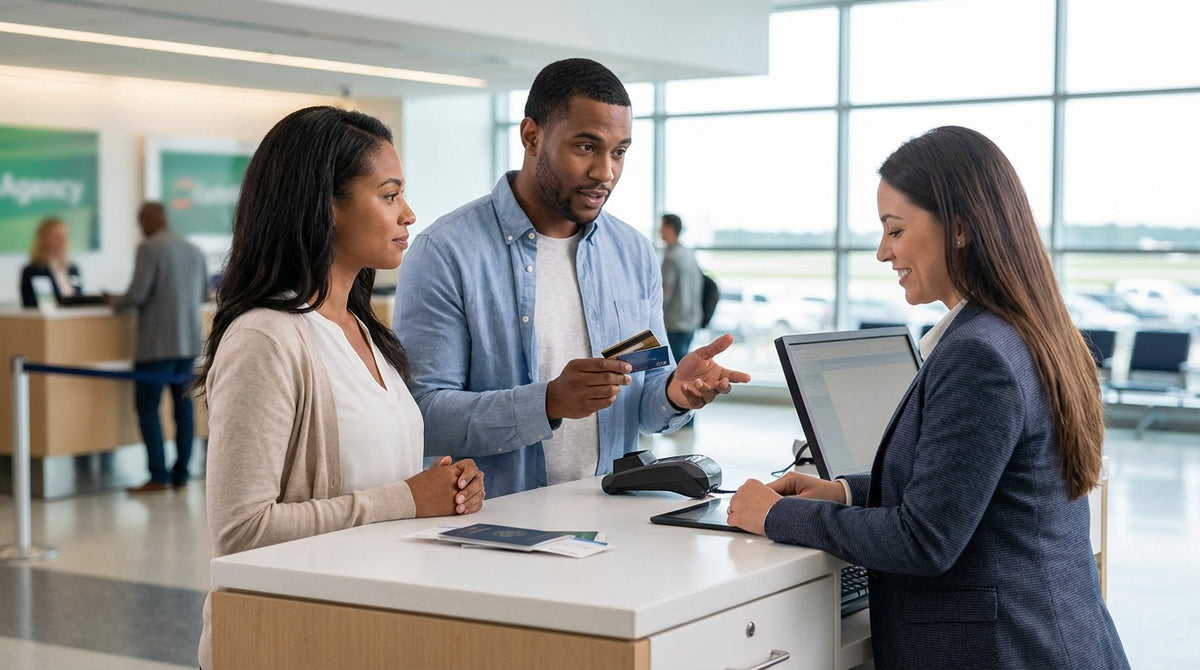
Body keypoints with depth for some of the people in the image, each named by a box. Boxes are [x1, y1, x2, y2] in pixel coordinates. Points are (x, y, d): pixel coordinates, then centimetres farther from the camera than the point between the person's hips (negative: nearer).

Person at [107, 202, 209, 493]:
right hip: (189, 341, 7)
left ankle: (159, 476, -4)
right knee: (183, 404, 10)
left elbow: (137, 295, -16)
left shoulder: (149, 249, -12)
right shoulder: (194, 250, 9)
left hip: (157, 344, -7)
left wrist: (115, 302, 3)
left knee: (147, 406, 0)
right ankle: (181, 474, 13)